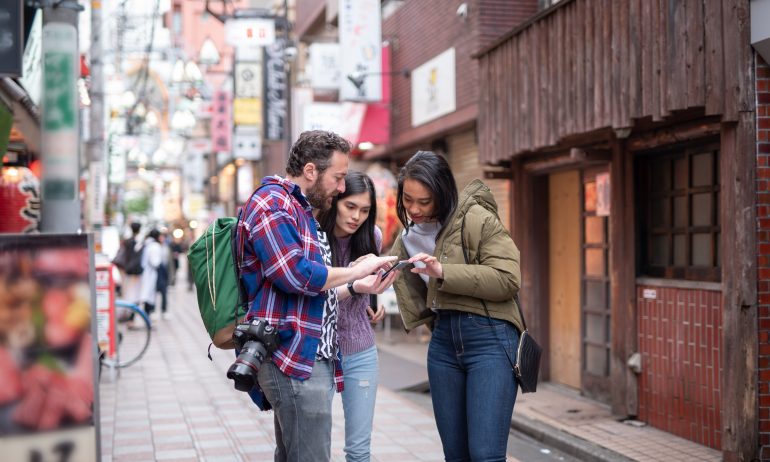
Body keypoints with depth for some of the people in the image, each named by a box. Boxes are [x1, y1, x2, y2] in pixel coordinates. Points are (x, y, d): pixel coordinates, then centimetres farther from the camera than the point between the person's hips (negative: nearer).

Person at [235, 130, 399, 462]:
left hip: (312, 357, 11)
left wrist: (359, 286, 10)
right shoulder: (272, 204, -10)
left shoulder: (301, 210, 22)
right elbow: (294, 274, -22)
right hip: (294, 359, -11)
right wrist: (356, 271, -11)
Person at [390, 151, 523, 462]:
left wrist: (443, 271, -20)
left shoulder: (476, 219, -8)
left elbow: (507, 279, -15)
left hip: (490, 337, -6)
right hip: (444, 342, 7)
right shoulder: (408, 238, 13)